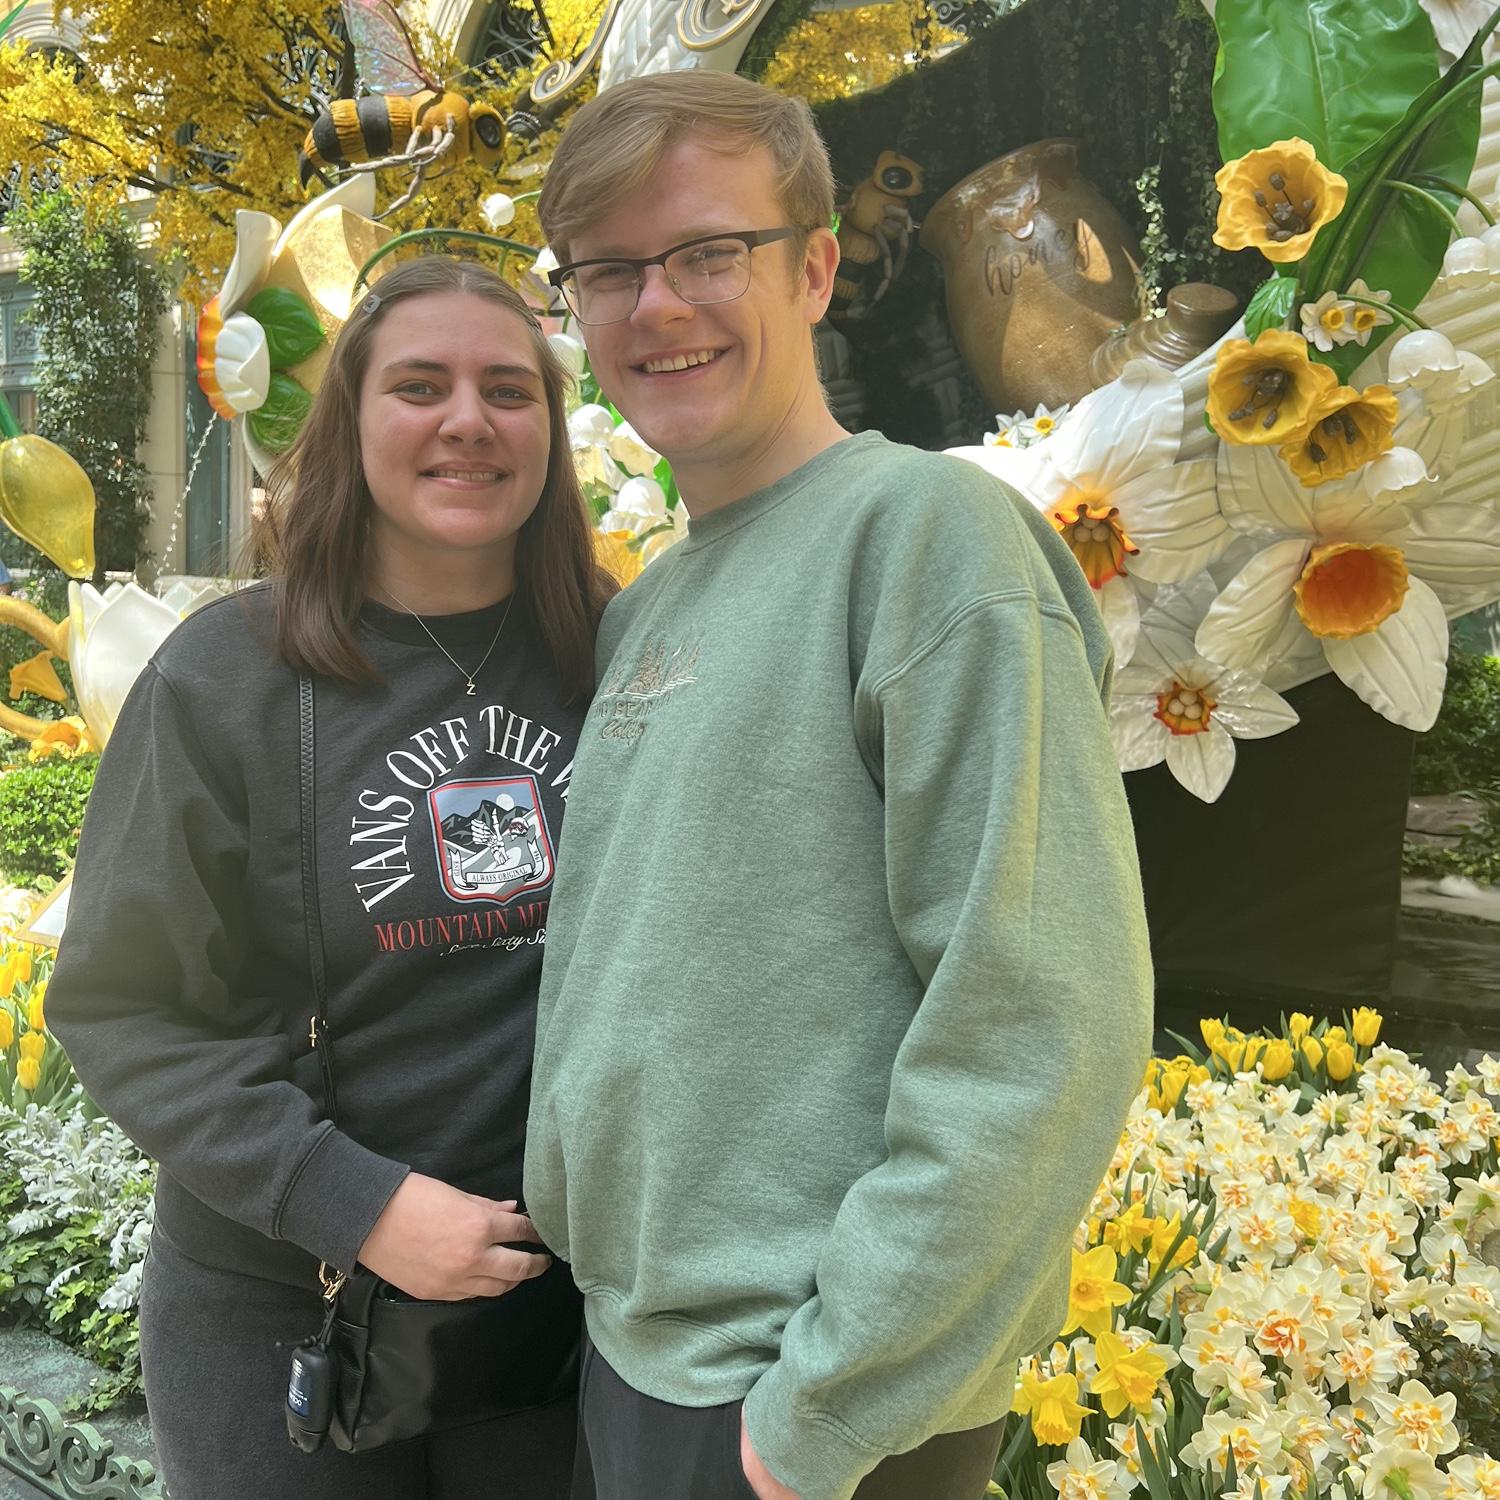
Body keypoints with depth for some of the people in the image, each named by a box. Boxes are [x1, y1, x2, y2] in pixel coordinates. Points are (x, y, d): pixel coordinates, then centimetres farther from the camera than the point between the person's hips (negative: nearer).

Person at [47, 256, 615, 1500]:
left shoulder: (617, 658, -3)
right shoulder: (226, 677, -10)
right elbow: (130, 1010, -8)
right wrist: (353, 1204, -17)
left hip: (571, 1291, 3)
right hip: (284, 1307, -2)